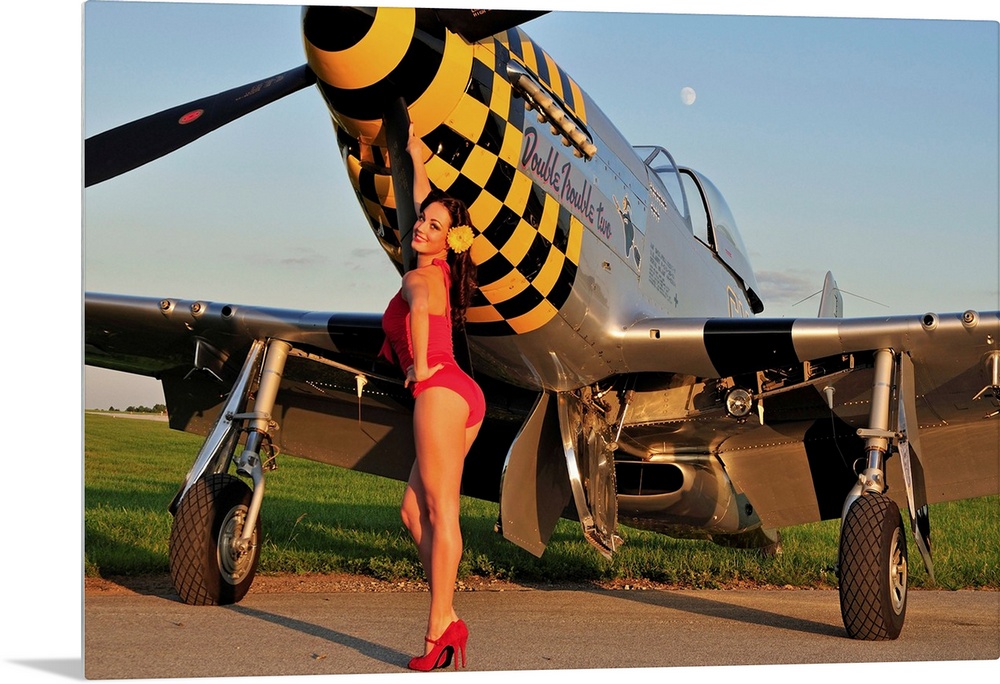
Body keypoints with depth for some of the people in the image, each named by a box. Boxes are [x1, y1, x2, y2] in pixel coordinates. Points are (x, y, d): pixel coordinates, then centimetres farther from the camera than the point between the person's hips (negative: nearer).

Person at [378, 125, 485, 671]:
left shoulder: (419, 276, -3)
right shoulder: (439, 270, 19)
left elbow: (420, 306, -28)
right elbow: (425, 203, 34)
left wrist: (420, 367, -17)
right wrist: (416, 159, 44)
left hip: (439, 390, -9)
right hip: (464, 397, 9)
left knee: (440, 512, -11)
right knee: (415, 510, 7)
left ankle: (440, 628, -13)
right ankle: (447, 621, 1)